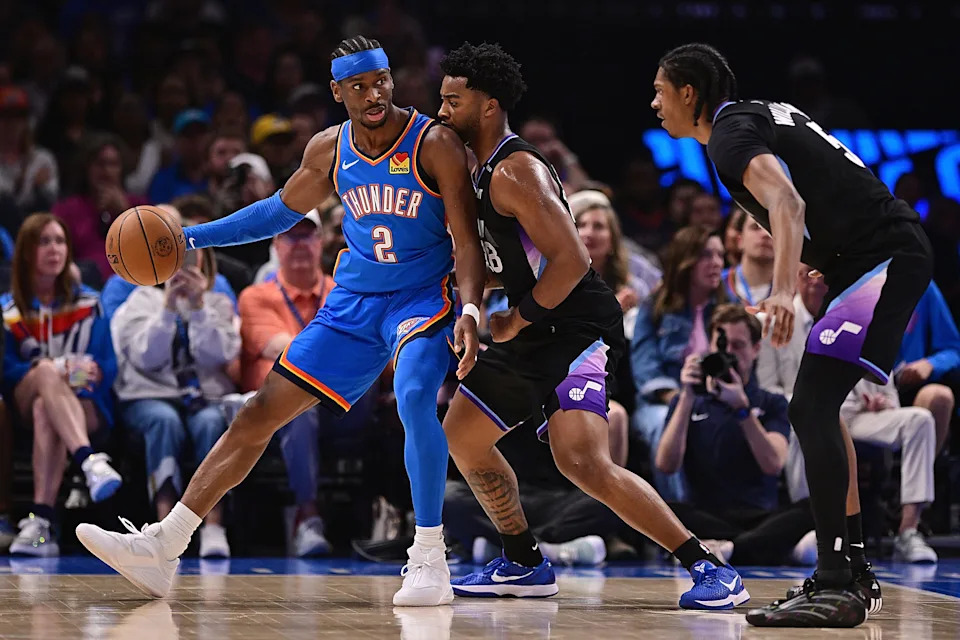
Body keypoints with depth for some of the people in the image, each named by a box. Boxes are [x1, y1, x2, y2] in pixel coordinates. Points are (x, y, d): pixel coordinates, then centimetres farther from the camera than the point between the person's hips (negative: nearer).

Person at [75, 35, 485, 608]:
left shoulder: (434, 145, -15)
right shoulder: (329, 151, 0)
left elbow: (467, 241, -16)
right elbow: (282, 211, 18)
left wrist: (471, 312, -33)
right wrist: (191, 236, 11)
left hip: (421, 297, -5)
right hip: (352, 302, 5)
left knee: (415, 396, -35)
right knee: (262, 412, 1)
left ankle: (430, 561, -24)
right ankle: (162, 549, 4)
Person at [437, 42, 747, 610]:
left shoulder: (515, 171, -18)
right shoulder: (484, 170, 14)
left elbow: (572, 260, -26)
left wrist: (516, 322, -16)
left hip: (577, 330, -11)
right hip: (535, 333, 11)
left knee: (584, 461, -25)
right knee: (461, 433, 17)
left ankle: (711, 570, -22)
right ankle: (525, 566, 27)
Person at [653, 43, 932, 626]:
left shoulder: (730, 132, -10)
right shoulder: (762, 114, 20)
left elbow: (788, 204, -27)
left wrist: (783, 290, -40)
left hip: (883, 256, -11)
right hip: (892, 252, 11)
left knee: (812, 408, -18)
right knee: (817, 412, 15)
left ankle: (835, 586, -23)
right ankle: (848, 572, 18)